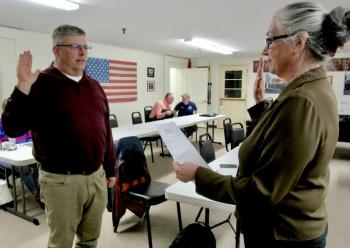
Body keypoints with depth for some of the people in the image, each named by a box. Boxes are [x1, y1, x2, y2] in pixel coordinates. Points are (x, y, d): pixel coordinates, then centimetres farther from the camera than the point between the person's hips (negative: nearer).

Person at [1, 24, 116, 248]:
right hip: (61, 180, -5)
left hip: (97, 176, 5)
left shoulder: (94, 86, 9)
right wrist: (23, 86, -24)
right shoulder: (41, 84, -8)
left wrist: (110, 169, 14)